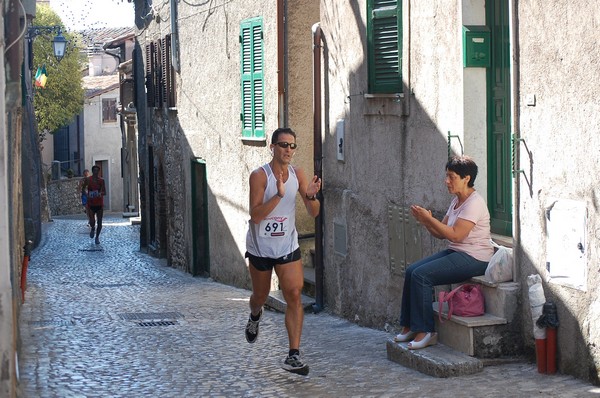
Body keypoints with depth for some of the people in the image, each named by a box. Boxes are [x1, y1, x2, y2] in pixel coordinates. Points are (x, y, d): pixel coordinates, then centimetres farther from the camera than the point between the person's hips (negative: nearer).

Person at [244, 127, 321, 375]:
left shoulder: (297, 175, -2)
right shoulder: (259, 176, -14)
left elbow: (313, 213, -1)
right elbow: (255, 215, -22)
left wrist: (311, 196, -22)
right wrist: (278, 195, -33)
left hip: (288, 247, 2)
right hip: (260, 247, -2)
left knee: (294, 296, -12)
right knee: (261, 295, 16)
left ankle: (293, 356, -12)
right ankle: (255, 317, 54)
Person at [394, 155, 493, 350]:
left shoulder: (474, 203, -16)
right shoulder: (456, 201, 15)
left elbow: (455, 234, -23)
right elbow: (441, 233, 13)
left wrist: (429, 219, -19)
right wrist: (425, 221, -4)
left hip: (474, 258, -10)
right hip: (455, 252, 10)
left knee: (421, 275, -20)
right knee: (411, 271, -1)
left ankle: (425, 332, -14)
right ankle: (409, 327, 2)